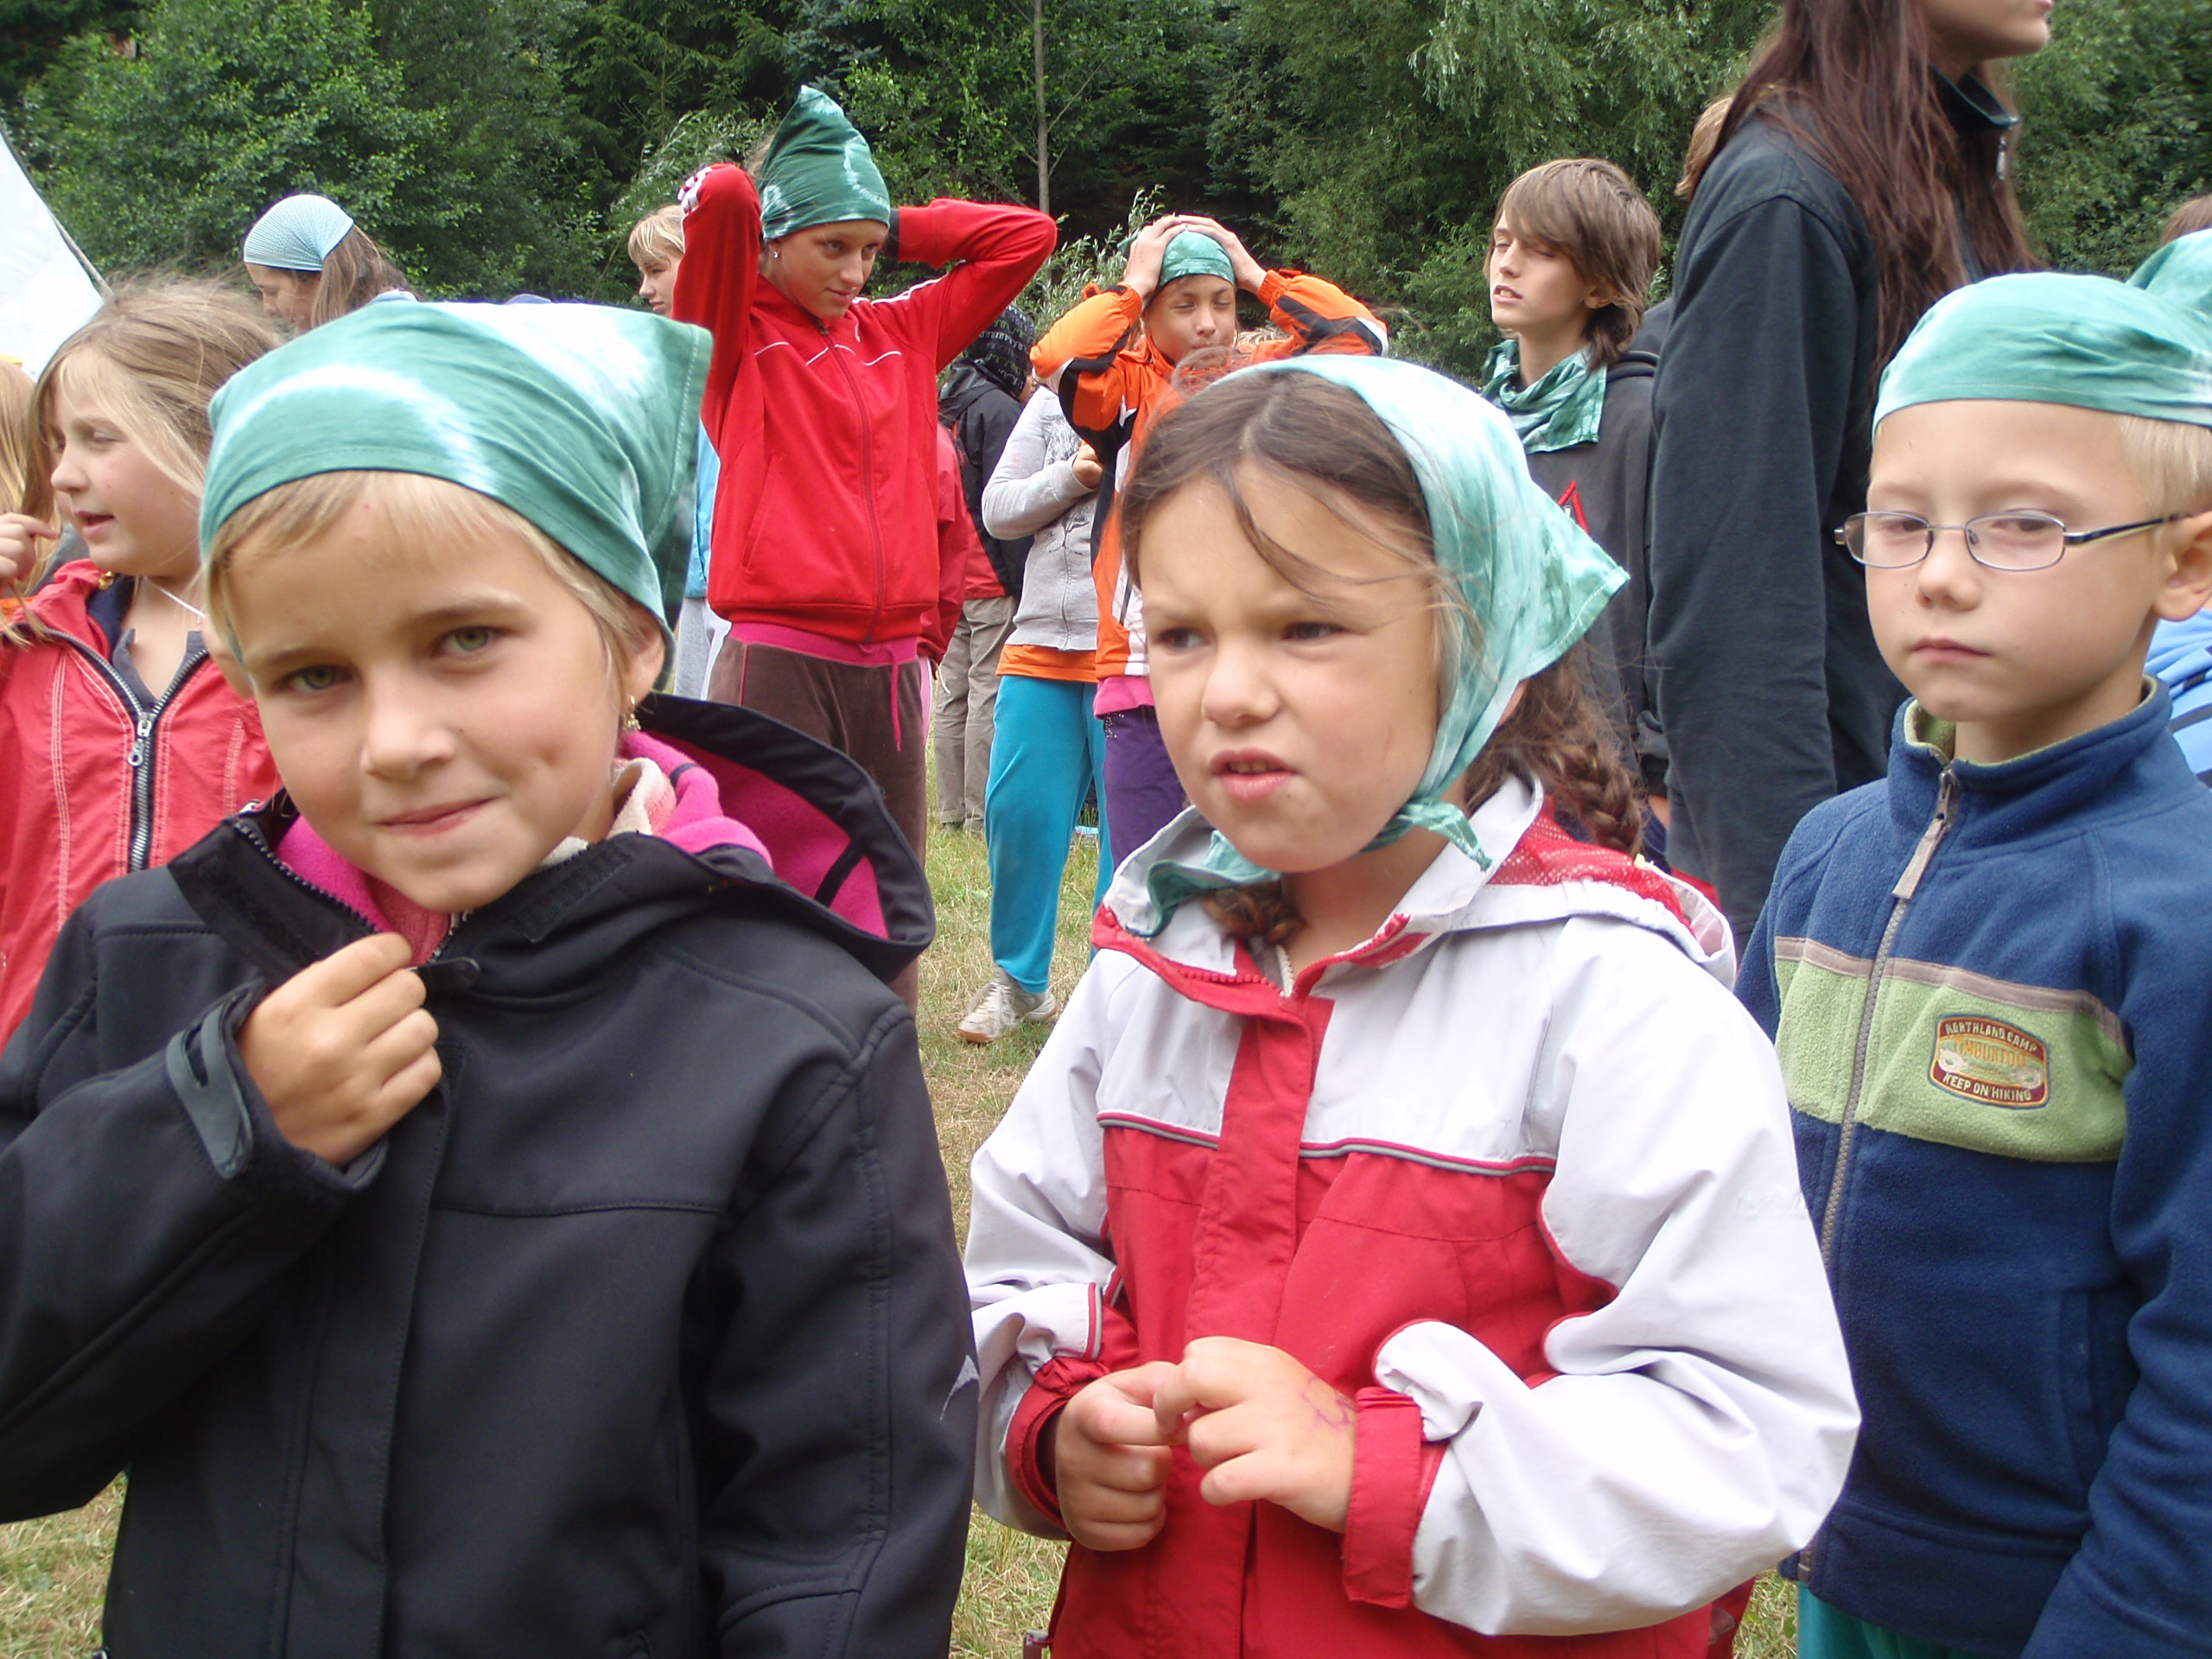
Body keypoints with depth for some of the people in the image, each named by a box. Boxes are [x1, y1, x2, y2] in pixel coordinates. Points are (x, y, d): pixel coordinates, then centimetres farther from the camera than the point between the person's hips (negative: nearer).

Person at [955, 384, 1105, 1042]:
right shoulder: (1051, 402, 12)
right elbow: (997, 510, 8)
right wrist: (1070, 478, -8)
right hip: (1041, 643, 4)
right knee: (1016, 813, 3)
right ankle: (1019, 982, 20)